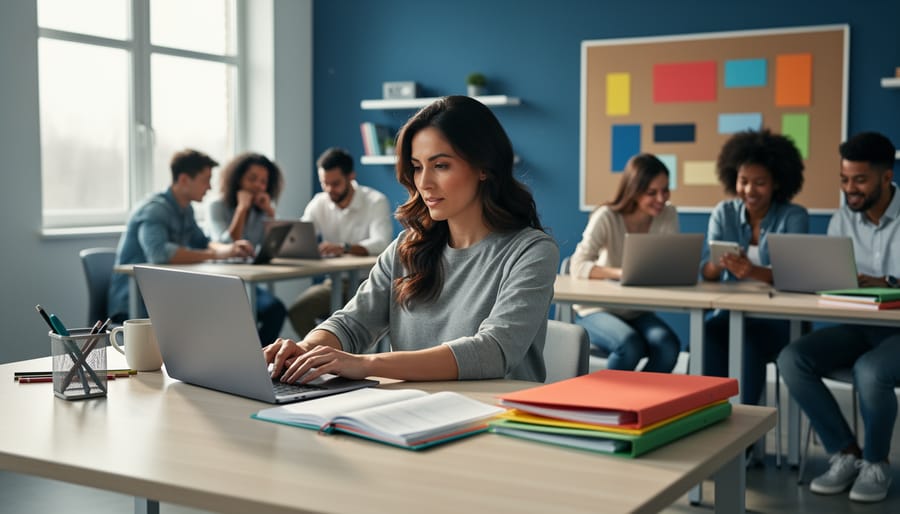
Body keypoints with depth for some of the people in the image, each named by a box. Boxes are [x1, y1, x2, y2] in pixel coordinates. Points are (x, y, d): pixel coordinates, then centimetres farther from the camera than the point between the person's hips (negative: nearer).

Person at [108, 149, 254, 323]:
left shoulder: (185, 210, 9)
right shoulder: (154, 210, -20)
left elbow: (202, 243, 16)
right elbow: (159, 253, -37)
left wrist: (230, 248, -7)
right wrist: (215, 253, -33)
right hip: (131, 305, -9)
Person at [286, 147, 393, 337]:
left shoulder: (376, 202, -10)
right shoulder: (318, 204, 5)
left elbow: (381, 243, -25)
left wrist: (344, 248, -44)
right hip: (334, 282, 5)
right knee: (297, 311, -19)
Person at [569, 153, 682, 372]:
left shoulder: (668, 215, -4)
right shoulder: (607, 217, -15)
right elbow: (577, 266, -25)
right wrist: (620, 272, -43)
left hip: (638, 313, 4)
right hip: (597, 311, -3)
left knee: (668, 345, -28)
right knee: (630, 344, -34)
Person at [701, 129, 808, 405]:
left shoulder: (794, 216, -3)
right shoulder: (723, 212, 6)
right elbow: (705, 272, -1)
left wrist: (753, 272, -36)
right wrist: (720, 263, -27)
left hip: (777, 317, -2)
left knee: (750, 341, -35)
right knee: (706, 334, -31)